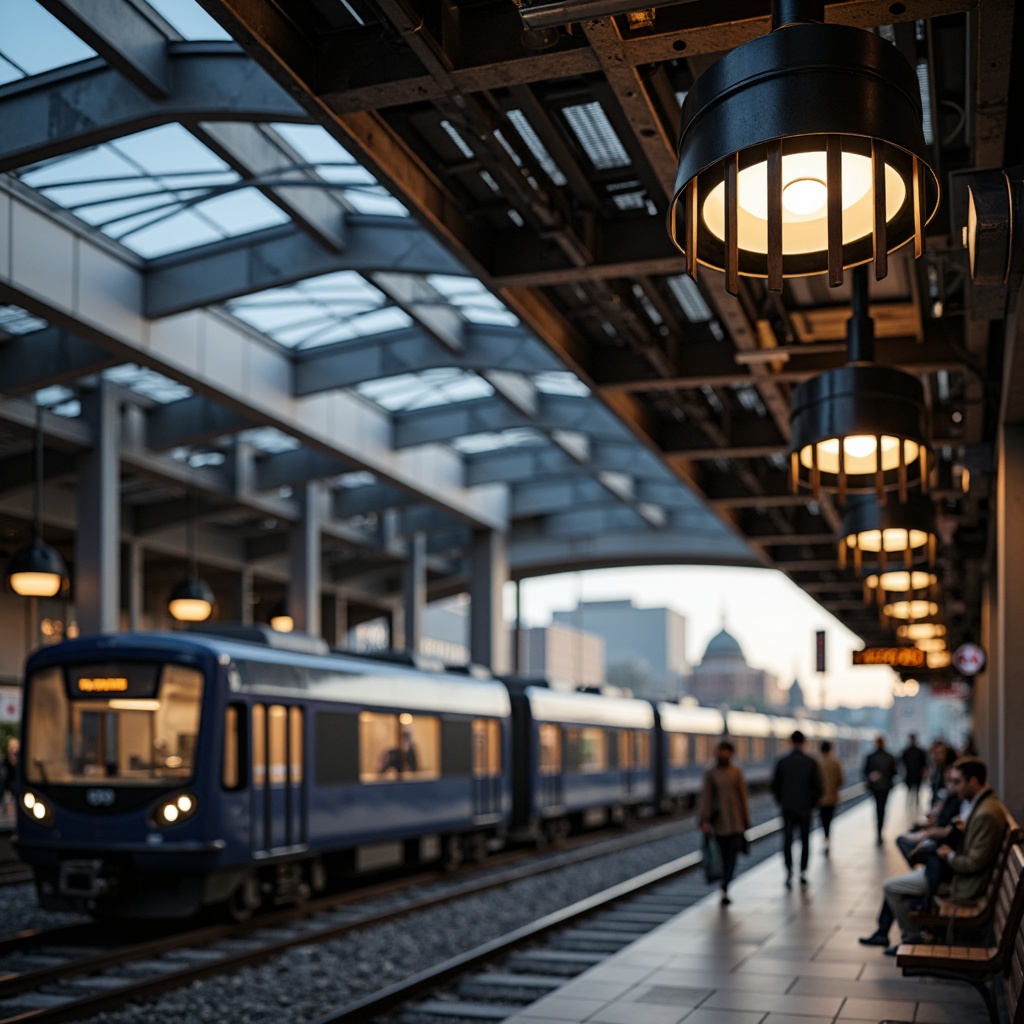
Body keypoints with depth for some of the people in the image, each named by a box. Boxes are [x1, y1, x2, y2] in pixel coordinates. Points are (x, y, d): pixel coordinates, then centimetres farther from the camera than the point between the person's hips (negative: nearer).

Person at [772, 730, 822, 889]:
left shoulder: (782, 762, -2)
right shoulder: (811, 762, -4)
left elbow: (775, 785, 1)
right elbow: (818, 786, -4)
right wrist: (813, 803, 9)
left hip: (787, 808, 0)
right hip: (805, 808, 0)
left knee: (787, 841, 4)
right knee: (805, 841, 9)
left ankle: (789, 872, -6)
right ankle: (803, 873, 6)